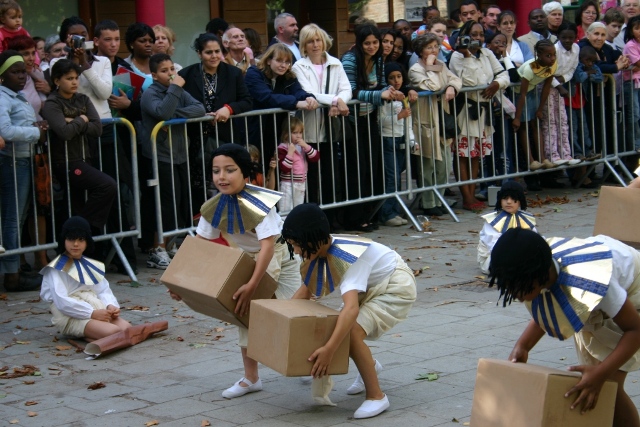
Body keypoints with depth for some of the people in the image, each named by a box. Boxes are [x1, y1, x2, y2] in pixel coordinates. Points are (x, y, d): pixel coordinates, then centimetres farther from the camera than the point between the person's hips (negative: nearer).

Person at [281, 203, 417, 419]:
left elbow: (351, 308, -48)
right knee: (335, 328, 2)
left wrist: (328, 350, -53)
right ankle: (370, 366, 32)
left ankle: (376, 396, -13)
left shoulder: (348, 256, -37)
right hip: (371, 288, 9)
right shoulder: (318, 251, -11)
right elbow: (306, 289, 7)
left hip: (397, 288, -9)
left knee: (352, 331, -26)